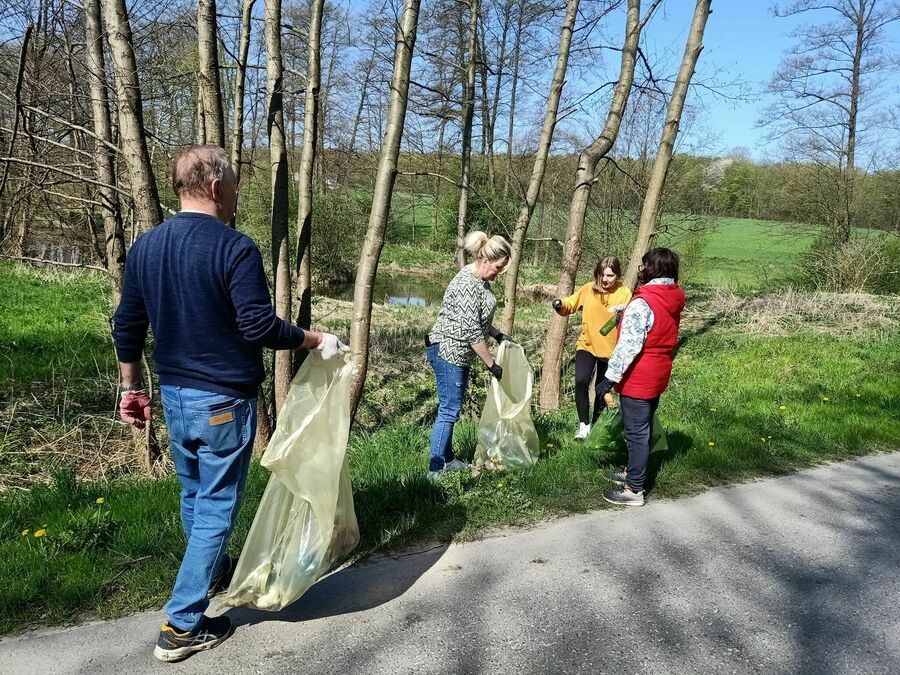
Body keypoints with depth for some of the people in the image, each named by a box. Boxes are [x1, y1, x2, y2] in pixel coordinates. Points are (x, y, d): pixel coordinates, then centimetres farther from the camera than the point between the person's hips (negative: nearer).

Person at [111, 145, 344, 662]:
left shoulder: (145, 246, 3)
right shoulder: (236, 248, -18)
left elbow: (127, 327, 8)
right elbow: (260, 327, -23)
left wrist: (132, 387, 18)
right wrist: (317, 340, -9)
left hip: (174, 393, 7)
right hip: (224, 400, -7)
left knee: (193, 495, 24)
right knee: (217, 506, 5)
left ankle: (213, 572, 47)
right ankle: (183, 625, 11)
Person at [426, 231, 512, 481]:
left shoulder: (480, 279, 8)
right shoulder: (467, 284, -23)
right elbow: (472, 331, -23)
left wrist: (497, 335, 13)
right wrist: (491, 363, -17)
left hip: (459, 353, 10)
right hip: (448, 351, -10)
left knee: (451, 409, 16)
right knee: (449, 410, -7)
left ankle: (447, 459, 26)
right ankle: (435, 470, -2)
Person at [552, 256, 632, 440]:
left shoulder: (624, 294, -7)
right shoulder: (588, 289, -4)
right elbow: (570, 304, 6)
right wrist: (560, 305, -15)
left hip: (610, 348, 0)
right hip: (587, 344, 0)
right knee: (581, 381, -20)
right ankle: (584, 424, -6)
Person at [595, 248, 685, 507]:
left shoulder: (642, 303, -22)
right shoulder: (675, 299, 5)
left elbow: (629, 345, -25)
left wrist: (610, 377, -20)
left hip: (638, 379, -9)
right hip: (658, 376, 9)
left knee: (636, 433, -1)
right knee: (643, 429, 21)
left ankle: (634, 490, 8)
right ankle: (634, 472, 37)